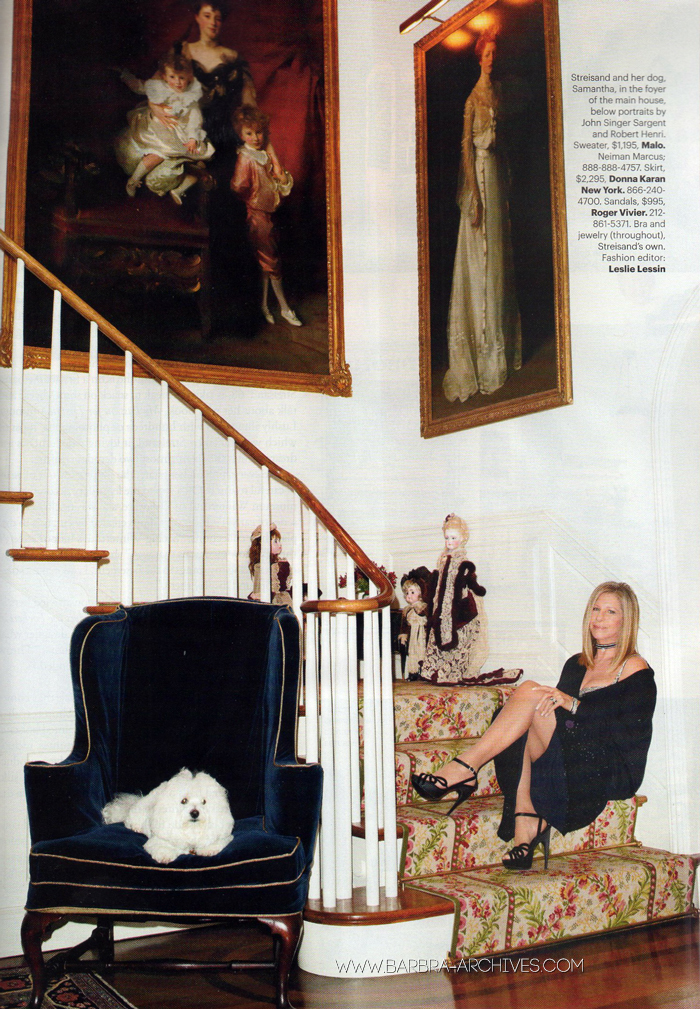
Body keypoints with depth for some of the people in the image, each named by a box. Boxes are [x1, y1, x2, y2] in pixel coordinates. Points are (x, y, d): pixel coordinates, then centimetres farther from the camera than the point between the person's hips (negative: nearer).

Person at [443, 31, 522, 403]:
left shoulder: (497, 92, 13)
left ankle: (501, 345, 21)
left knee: (499, 253, 12)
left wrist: (506, 181, 15)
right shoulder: (473, 97, -9)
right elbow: (466, 145, -13)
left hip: (498, 170, 8)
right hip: (479, 172, -8)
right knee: (479, 258, -5)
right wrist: (474, 195, -18)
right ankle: (482, 349, 0)